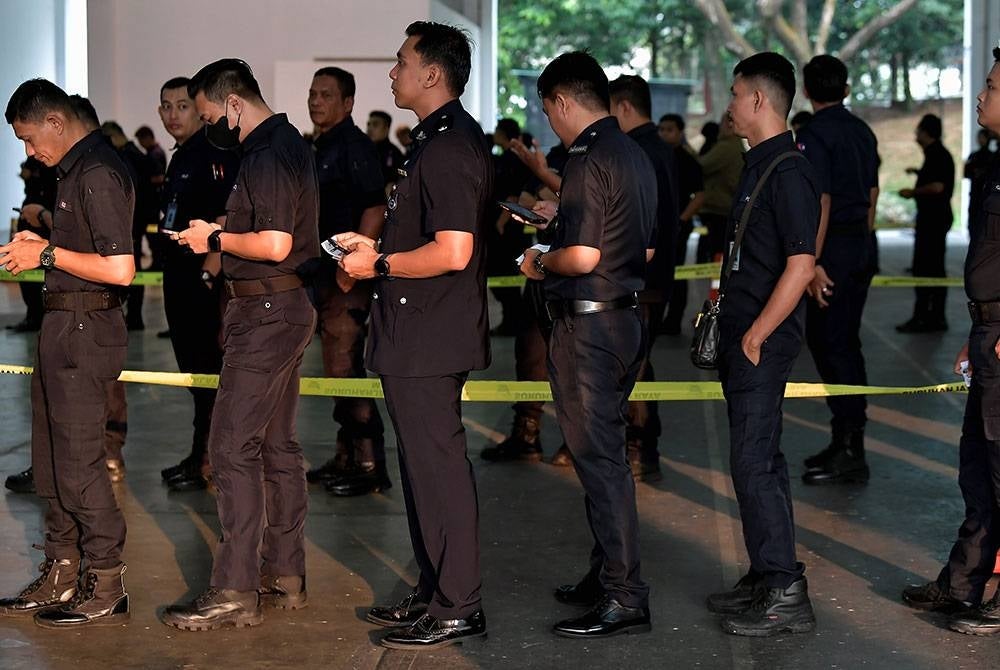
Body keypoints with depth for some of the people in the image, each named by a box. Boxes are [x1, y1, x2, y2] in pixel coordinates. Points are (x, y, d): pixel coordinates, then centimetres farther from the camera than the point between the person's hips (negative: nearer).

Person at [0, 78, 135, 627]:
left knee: (78, 463, -4)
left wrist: (48, 254, -15)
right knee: (52, 460, 15)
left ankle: (106, 591, 4)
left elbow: (119, 268, -24)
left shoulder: (97, 173, -17)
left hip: (85, 329, -11)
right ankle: (60, 578, 25)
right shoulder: (76, 169, 14)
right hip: (64, 326, 11)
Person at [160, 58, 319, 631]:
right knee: (278, 443, 14)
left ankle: (236, 592, -8)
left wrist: (216, 239, -10)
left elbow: (274, 244, -24)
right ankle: (285, 575, 21)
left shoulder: (268, 156, -17)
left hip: (267, 313, -11)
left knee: (233, 447, -9)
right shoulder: (290, 144, 15)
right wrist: (220, 235, 12)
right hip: (288, 306, 11)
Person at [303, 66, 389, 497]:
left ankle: (369, 466, -5)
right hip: (327, 273, 10)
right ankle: (347, 457, 23)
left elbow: (374, 208, -20)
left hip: (348, 274, -10)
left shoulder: (355, 146, -12)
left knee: (343, 370, -10)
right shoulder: (321, 148, 17)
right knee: (340, 369, 15)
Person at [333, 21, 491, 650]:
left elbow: (452, 251, -26)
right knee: (424, 463, 17)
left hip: (429, 338, -11)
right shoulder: (440, 138, 17)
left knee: (438, 465, -5)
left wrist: (379, 265, -14)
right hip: (416, 337, 11)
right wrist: (376, 245, 16)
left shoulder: (451, 146, -18)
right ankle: (434, 591, 27)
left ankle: (457, 608, 3)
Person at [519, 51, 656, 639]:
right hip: (627, 317, 10)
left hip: (589, 325, -10)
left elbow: (583, 256, -24)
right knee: (606, 452, 17)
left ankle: (625, 597, -2)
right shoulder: (635, 155, 12)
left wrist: (540, 263, -4)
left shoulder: (588, 160, -17)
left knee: (599, 459, -5)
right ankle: (607, 576, 26)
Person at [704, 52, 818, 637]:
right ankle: (769, 579, 24)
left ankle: (786, 595, -4)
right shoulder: (762, 164, 14)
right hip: (745, 334, 10)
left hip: (764, 341, -10)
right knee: (760, 458, 15)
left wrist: (756, 335, -19)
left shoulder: (788, 171, -16)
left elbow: (800, 266, -22)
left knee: (755, 462, -9)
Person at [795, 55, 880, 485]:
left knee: (829, 344, -5)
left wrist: (813, 263, -19)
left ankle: (850, 453, -6)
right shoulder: (863, 132, 13)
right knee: (846, 343, 14)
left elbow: (821, 202, -18)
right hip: (861, 246, 8)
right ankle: (847, 444, 20)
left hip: (834, 247, -8)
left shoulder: (814, 135, -12)